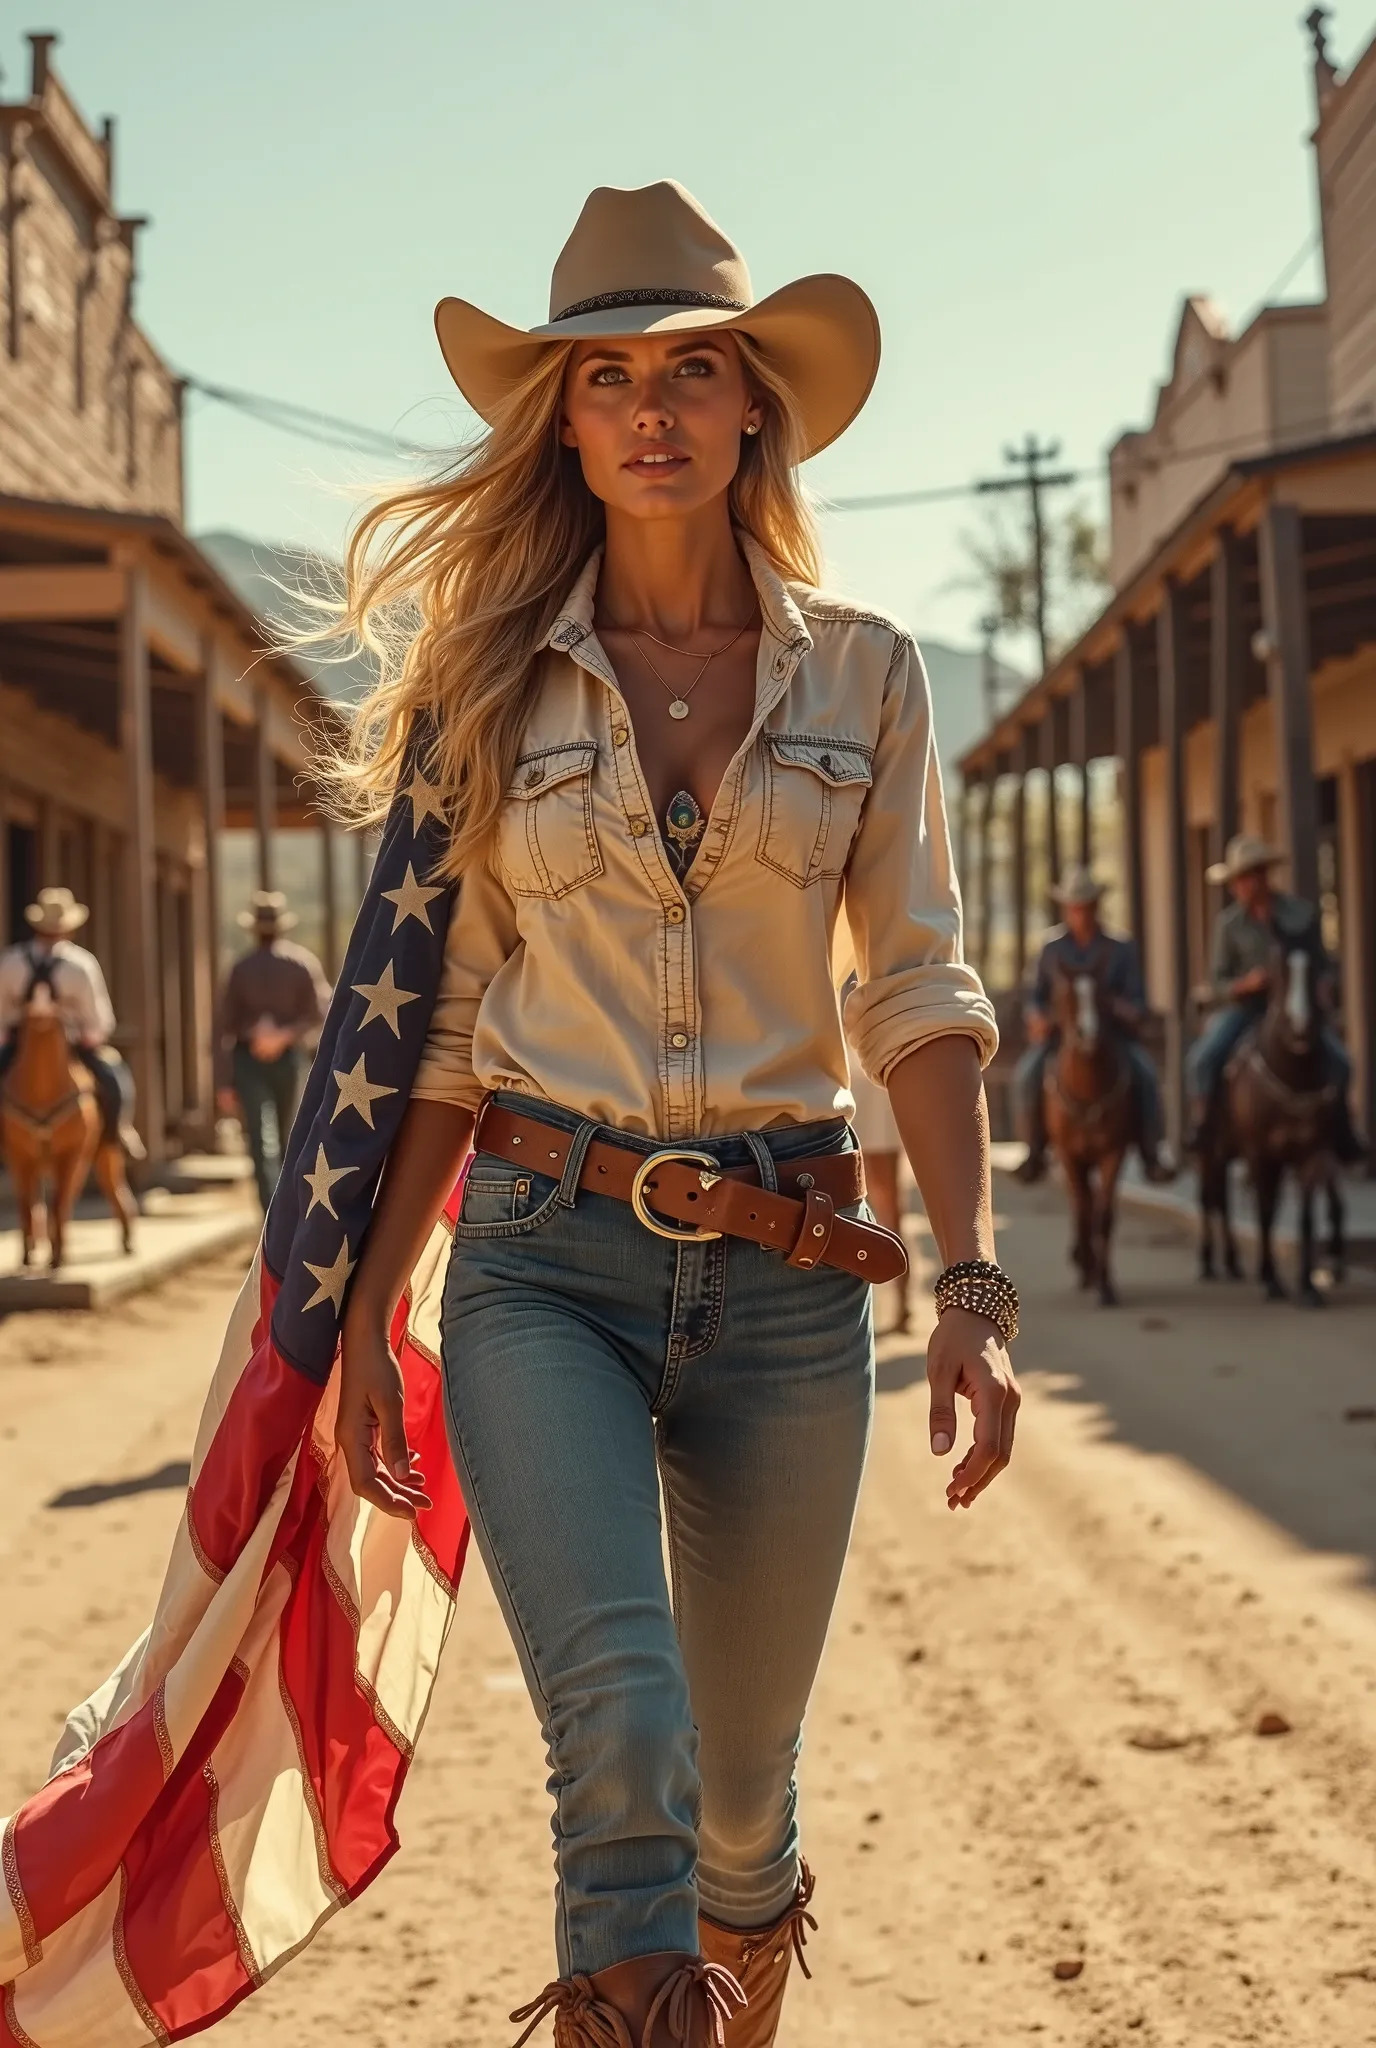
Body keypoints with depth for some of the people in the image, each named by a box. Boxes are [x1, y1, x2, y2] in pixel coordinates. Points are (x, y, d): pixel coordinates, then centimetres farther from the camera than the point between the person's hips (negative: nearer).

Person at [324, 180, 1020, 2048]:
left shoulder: (862, 672, 6)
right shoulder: (490, 679, 5)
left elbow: (919, 992, 5)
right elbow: (442, 1017, 7)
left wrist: (975, 1282, -6)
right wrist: (368, 1315, 5)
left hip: (785, 1273, 1)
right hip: (543, 1262, -1)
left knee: (747, 1787, 11)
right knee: (624, 1739, -22)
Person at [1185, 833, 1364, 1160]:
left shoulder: (1301, 913, 0)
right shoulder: (1228, 922, -2)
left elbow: (1323, 967, 9)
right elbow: (1219, 982, 0)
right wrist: (1246, 984, -20)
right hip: (1244, 1006, 0)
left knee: (1338, 1060, -17)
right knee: (1202, 1059, -23)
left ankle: (1342, 1133, 3)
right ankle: (1200, 1127, -6)